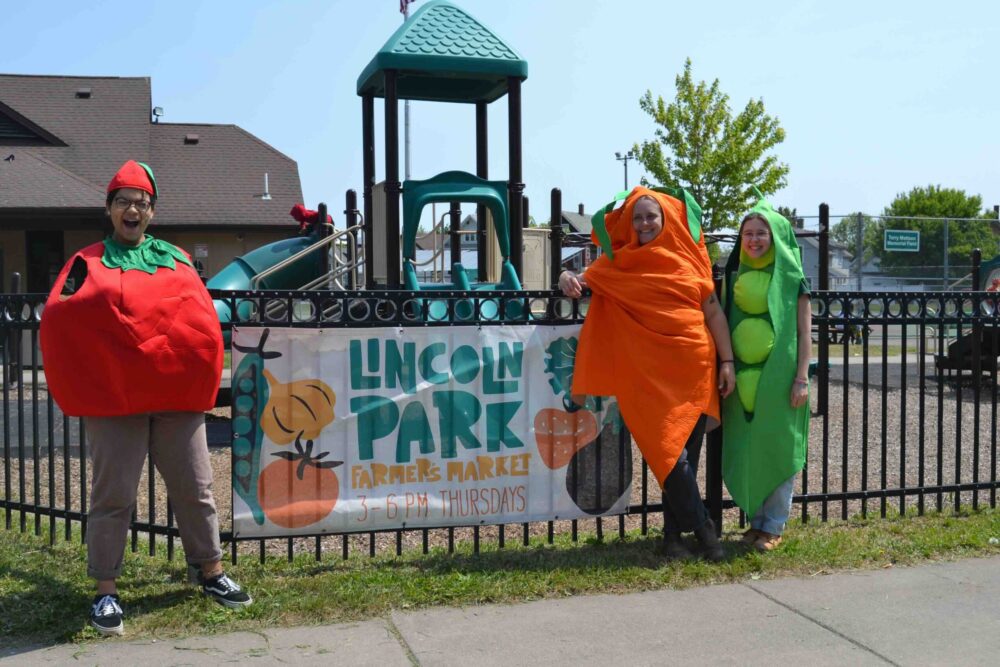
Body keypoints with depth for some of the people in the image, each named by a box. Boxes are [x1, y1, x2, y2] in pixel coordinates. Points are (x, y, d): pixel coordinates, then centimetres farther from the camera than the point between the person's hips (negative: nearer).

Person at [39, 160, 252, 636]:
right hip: (113, 398, -3)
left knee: (195, 488, 10)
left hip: (178, 395, 3)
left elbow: (202, 320, 8)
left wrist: (195, 377, -4)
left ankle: (210, 571, 24)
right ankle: (106, 591, 13)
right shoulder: (88, 262, 6)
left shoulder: (178, 259, 14)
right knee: (113, 495, 2)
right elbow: (59, 317, -6)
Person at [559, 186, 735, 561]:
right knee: (670, 454, -8)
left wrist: (727, 361, 3)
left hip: (694, 366, 2)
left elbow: (714, 312, 9)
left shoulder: (689, 259, 9)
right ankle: (701, 526, 10)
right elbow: (586, 280, 8)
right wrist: (568, 278, -16)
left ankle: (674, 532, 18)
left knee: (687, 453, 5)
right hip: (650, 373, -1)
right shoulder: (619, 262, 8)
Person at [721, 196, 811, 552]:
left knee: (777, 451, 2)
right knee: (747, 452, 8)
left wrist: (801, 379, -10)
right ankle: (756, 520, 21)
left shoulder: (792, 278, -3)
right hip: (744, 379, 4)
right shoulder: (735, 276, 9)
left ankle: (774, 526, 12)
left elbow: (804, 332, -4)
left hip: (779, 377, -4)